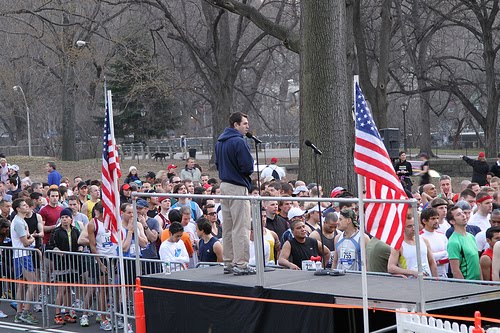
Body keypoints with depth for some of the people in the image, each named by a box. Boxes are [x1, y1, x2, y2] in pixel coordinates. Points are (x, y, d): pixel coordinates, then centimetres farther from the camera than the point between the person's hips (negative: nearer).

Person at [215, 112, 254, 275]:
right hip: (238, 187, -9)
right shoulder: (239, 142, -16)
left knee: (228, 227, 13)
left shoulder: (220, 142, 13)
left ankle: (228, 263, 17)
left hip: (224, 185, 9)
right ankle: (240, 264, -8)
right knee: (241, 227, -7)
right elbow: (248, 167, -19)